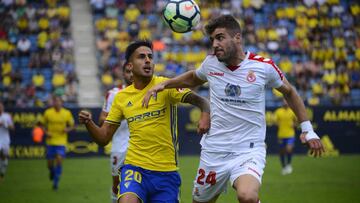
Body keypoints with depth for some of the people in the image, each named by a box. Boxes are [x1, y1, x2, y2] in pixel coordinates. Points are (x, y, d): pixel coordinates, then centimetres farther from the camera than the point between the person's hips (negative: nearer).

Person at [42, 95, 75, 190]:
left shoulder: (67, 113, -1)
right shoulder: (47, 112, -1)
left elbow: (72, 126, 9)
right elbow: (44, 125, 10)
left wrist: (67, 129, -12)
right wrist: (46, 132, -8)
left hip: (61, 141, -1)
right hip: (50, 141, 1)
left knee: (59, 160, -15)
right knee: (50, 163, 3)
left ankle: (56, 182, -3)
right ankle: (52, 172, 39)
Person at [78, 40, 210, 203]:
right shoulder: (121, 97, 8)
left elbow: (200, 101, -13)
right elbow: (103, 138, 12)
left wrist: (205, 114, -36)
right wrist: (88, 123, -8)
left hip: (167, 171, -1)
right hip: (134, 167, 1)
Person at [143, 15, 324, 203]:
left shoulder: (263, 66, -7)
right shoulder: (211, 63, 1)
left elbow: (289, 92, 10)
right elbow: (193, 78, 25)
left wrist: (307, 129, 7)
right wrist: (163, 84, 12)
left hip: (249, 151, -4)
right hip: (213, 151, 4)